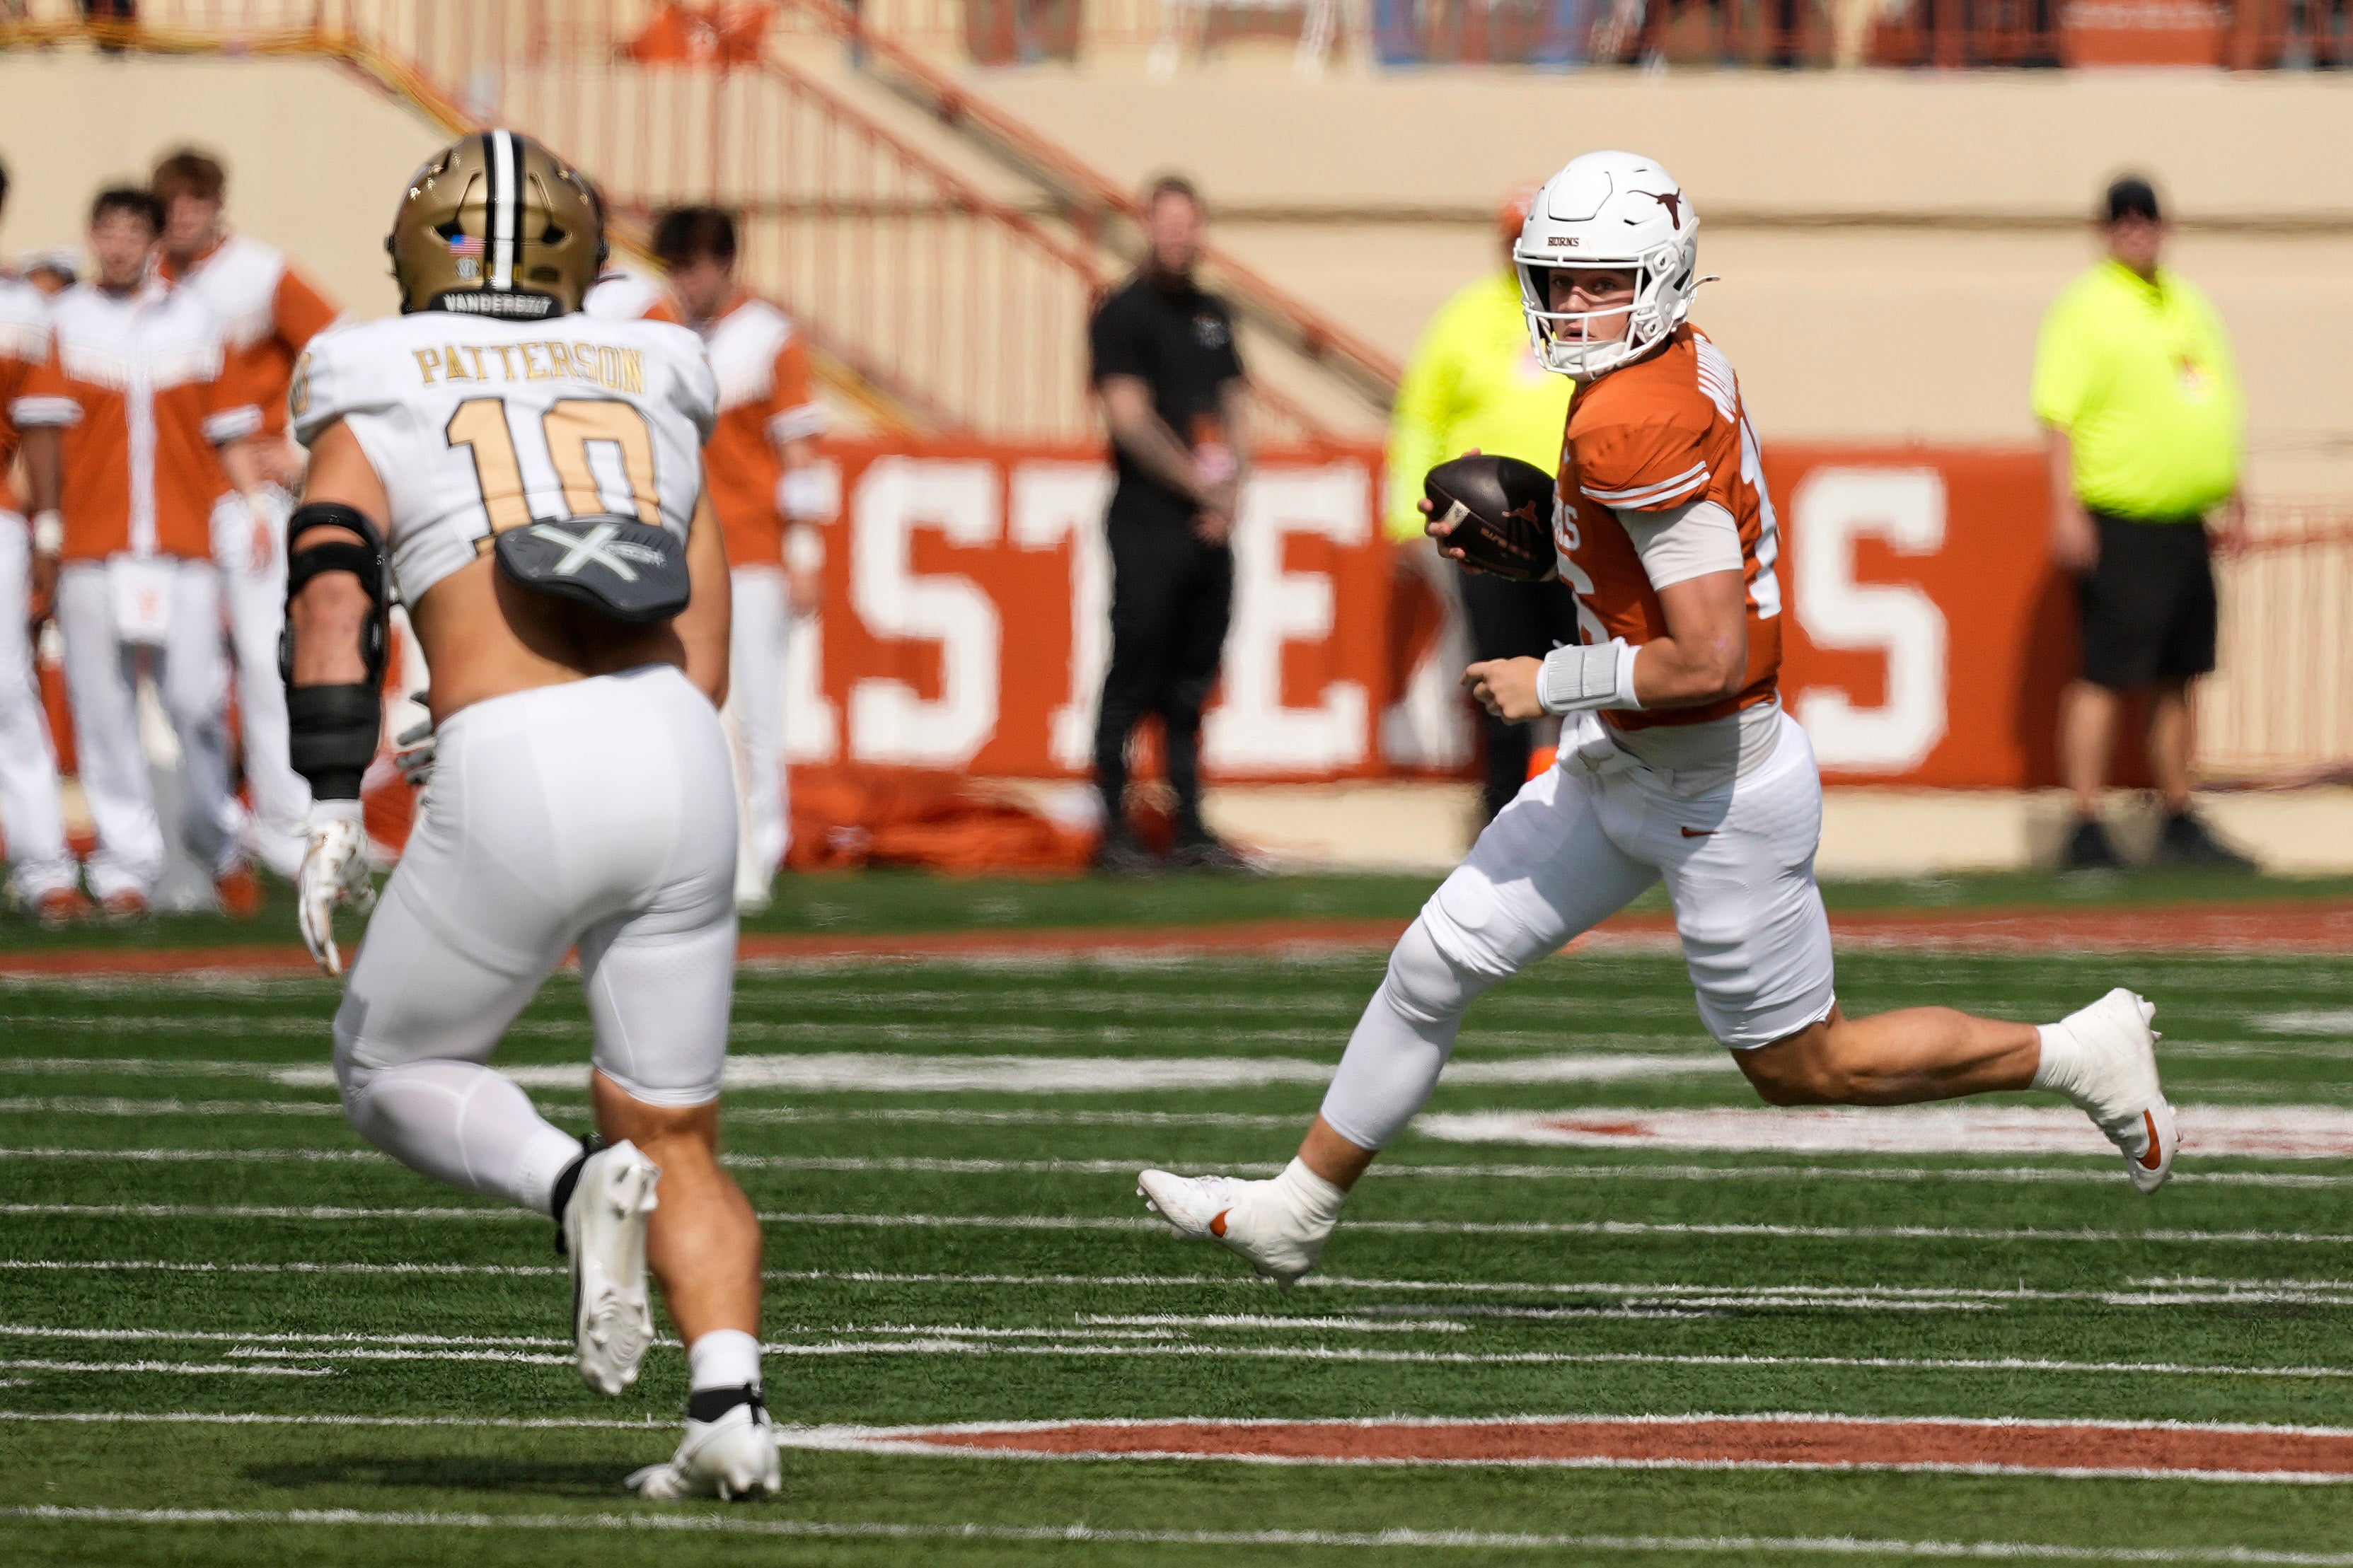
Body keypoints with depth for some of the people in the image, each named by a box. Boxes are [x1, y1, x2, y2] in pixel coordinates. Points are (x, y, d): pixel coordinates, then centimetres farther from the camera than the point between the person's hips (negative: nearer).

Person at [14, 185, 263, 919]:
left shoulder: (195, 320, 8)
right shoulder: (64, 321, 5)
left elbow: (227, 431, 9)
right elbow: (44, 431, 6)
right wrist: (46, 532, 3)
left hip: (184, 546, 0)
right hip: (92, 546, 0)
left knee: (198, 702, -5)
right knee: (104, 706, -1)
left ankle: (219, 847, 14)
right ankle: (127, 864, 4)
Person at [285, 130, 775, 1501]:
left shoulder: (371, 397, 13)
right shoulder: (653, 388, 23)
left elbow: (334, 592, -3)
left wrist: (334, 808, -8)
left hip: (515, 777, -3)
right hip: (679, 761, 3)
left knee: (397, 1073, 18)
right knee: (676, 1134, 15)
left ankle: (573, 1185, -12)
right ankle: (733, 1411, -8)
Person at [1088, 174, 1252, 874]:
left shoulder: (1212, 313, 17)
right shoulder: (1123, 315, -4)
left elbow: (1236, 405, 18)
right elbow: (1129, 417, -12)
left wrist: (1231, 490, 1)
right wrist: (1201, 485, -8)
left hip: (1210, 526, 6)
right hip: (1148, 522, -6)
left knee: (1190, 684, 9)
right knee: (1134, 678, -6)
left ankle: (1191, 829, 12)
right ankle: (1114, 830, -3)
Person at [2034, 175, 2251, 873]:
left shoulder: (2191, 307, 17)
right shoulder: (2087, 309, -6)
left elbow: (2222, 412, 24)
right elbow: (2059, 414, -12)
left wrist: (2234, 503, 20)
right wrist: (2066, 509, -19)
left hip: (2186, 524, 7)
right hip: (2120, 522, -7)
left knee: (2179, 679, 12)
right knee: (2106, 676, -8)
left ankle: (2179, 824, 19)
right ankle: (2086, 833, -7)